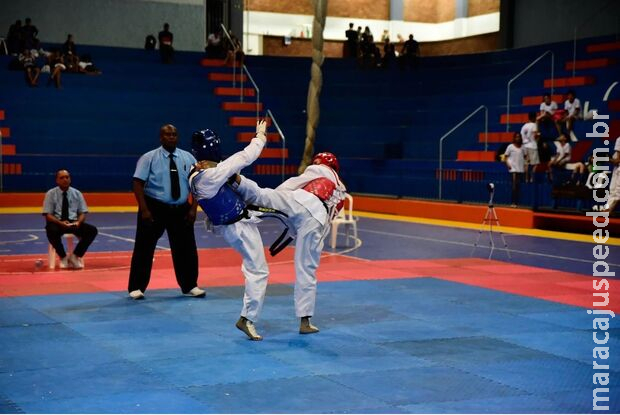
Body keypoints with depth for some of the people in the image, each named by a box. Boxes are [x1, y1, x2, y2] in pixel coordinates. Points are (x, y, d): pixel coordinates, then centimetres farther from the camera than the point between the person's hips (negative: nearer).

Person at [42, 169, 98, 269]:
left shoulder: (77, 193, 8)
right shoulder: (51, 194, 1)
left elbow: (83, 213, 7)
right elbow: (48, 215, -5)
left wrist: (78, 222, -17)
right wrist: (61, 223, -24)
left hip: (74, 222, 3)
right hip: (57, 223, -3)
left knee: (92, 230, -23)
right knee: (51, 231, -38)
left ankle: (75, 256, -9)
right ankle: (63, 257, -13)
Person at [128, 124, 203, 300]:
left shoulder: (188, 158, 4)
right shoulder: (149, 158, -6)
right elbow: (138, 184, -10)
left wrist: (193, 208, -4)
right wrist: (144, 210, -17)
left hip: (181, 209, 3)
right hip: (155, 208, -3)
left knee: (186, 249, 10)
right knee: (144, 249, 1)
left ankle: (189, 286, 26)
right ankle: (136, 288, 13)